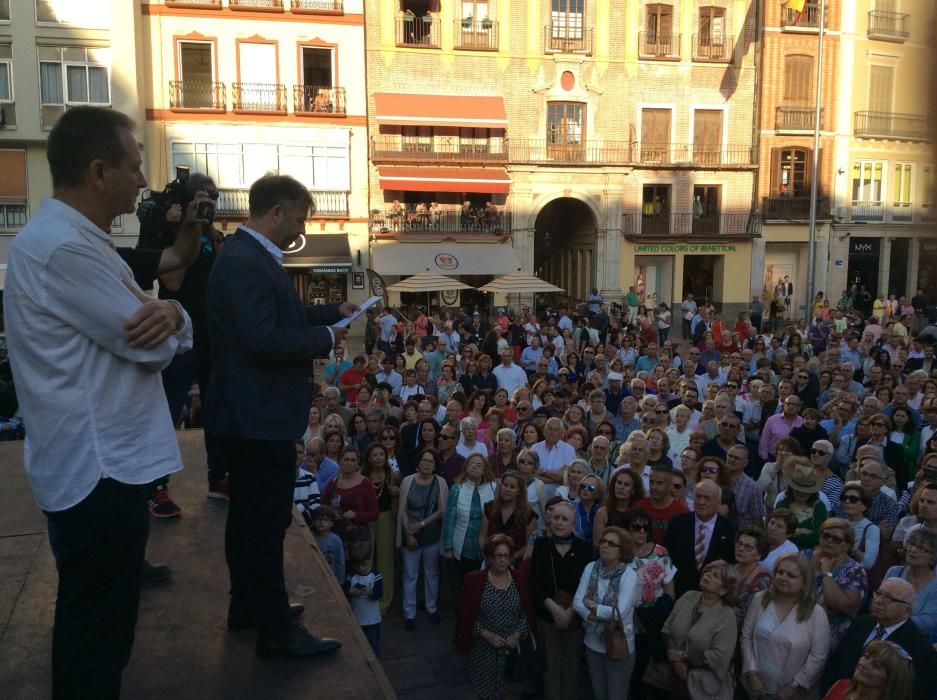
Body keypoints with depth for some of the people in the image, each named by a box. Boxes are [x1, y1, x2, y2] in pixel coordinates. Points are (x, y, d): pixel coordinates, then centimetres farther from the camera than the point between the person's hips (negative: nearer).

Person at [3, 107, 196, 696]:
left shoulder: (80, 239, 12)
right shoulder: (64, 248, -21)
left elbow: (170, 334, 9)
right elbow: (153, 348, -21)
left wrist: (170, 314, -14)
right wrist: (163, 321, 1)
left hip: (105, 460, 10)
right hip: (99, 469, -10)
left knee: (96, 631, 23)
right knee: (96, 640, 6)